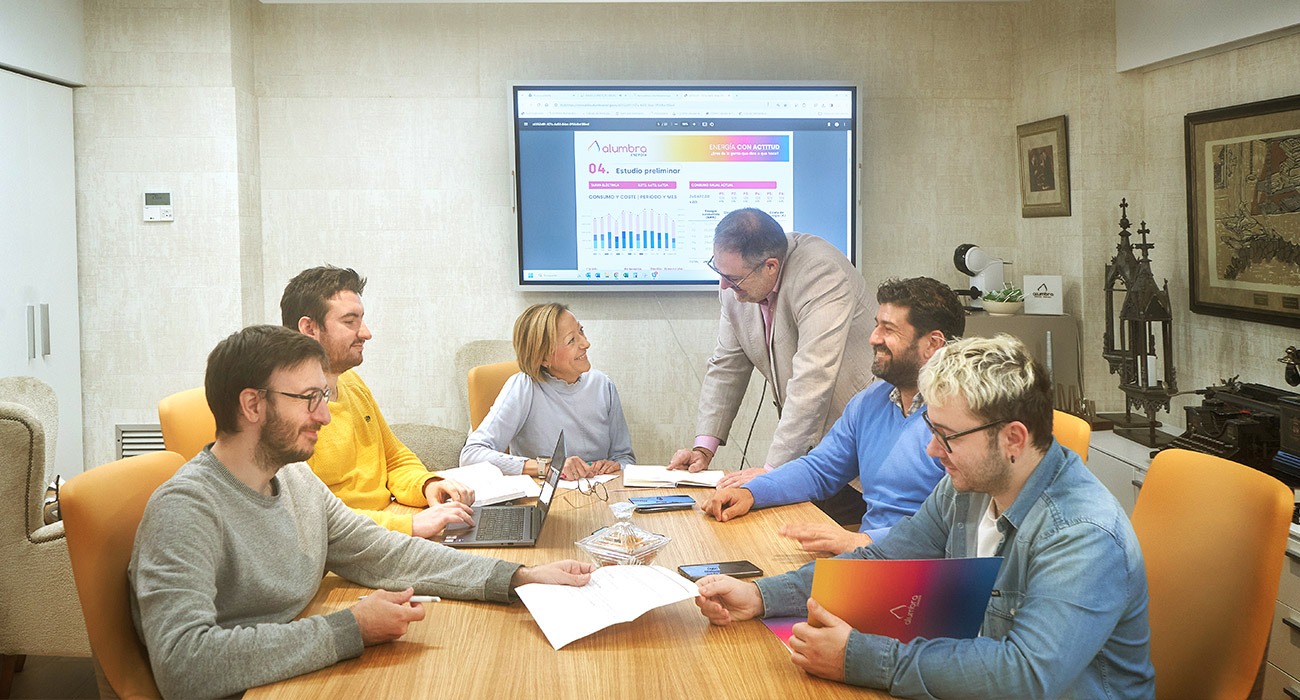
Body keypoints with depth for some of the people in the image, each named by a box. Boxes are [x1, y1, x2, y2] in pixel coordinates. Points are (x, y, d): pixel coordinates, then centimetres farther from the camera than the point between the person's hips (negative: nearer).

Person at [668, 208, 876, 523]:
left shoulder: (822, 276, -24)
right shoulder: (736, 286, 0)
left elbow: (812, 381, -29)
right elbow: (727, 366, 9)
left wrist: (772, 469, -28)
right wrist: (704, 446, 0)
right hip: (803, 444, 7)